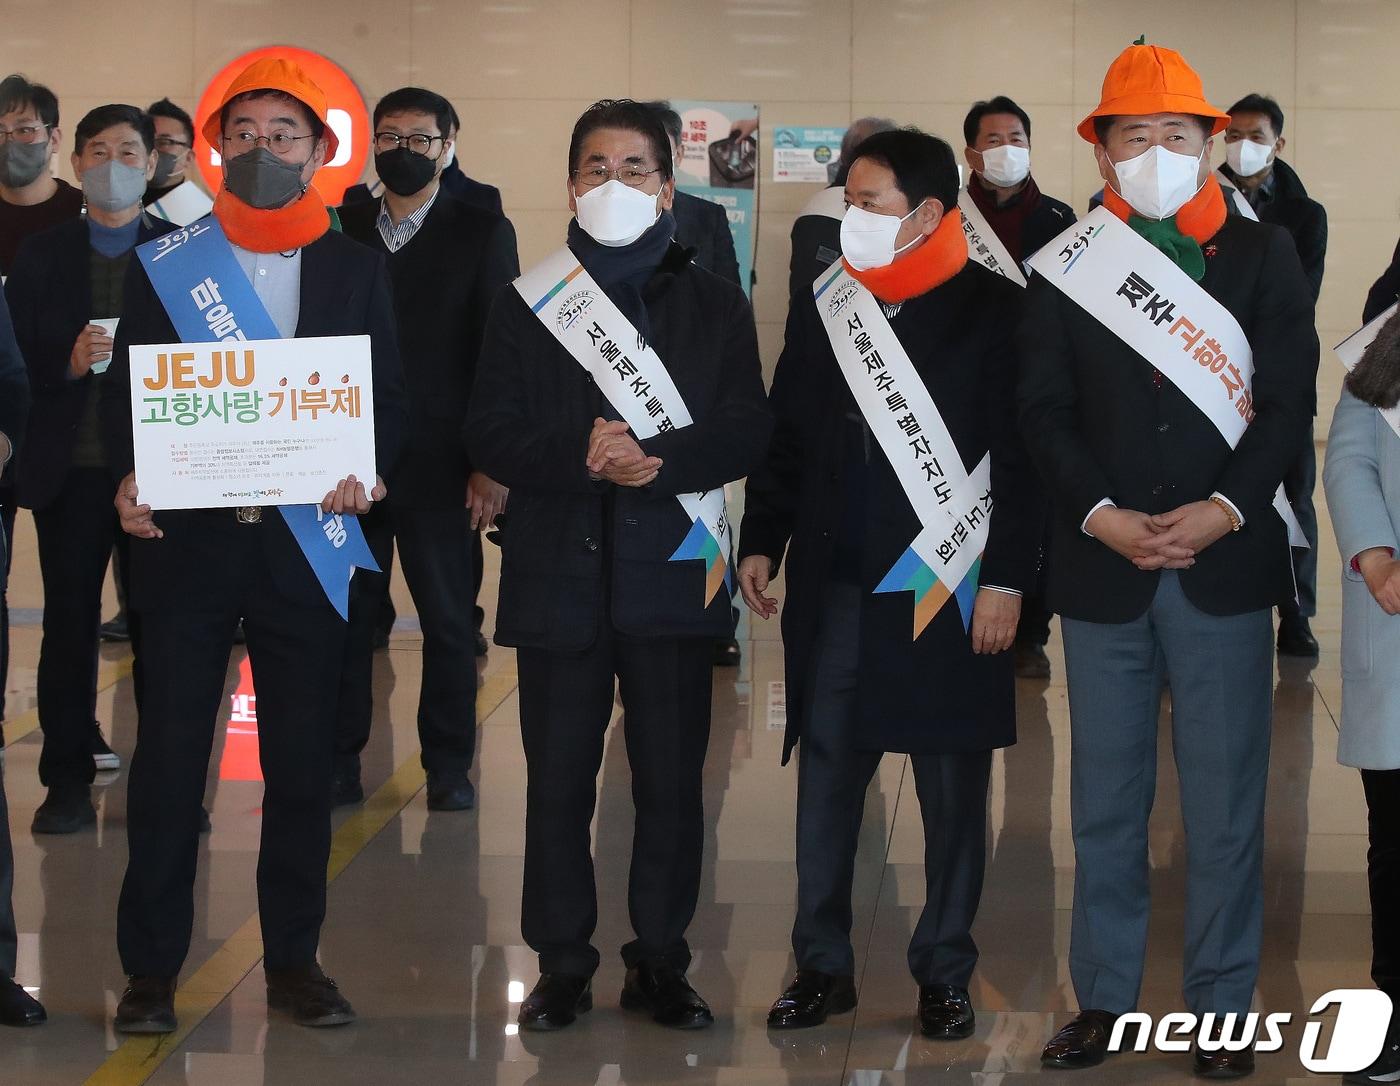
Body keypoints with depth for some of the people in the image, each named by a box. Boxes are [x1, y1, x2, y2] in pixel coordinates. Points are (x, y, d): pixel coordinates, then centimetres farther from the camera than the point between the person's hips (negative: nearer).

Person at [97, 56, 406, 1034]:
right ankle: (152, 969, 9)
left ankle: (294, 961, 17)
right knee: (168, 759, 0)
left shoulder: (357, 270, 8)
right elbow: (126, 393, 6)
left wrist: (364, 470, -13)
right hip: (185, 539, -1)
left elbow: (389, 399, 7)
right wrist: (129, 478, -13)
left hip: (304, 541, 1)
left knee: (303, 761, 6)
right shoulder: (162, 263, 7)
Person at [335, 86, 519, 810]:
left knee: (448, 620, 5)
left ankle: (449, 766, 16)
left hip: (438, 464, -1)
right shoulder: (342, 230, 8)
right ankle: (339, 764, 13)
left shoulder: (482, 232, 2)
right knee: (345, 614, 4)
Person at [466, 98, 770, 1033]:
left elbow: (747, 431, -1)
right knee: (558, 781, 4)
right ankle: (563, 965, 14)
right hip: (558, 572, 0)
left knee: (672, 780, 3)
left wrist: (653, 459, -17)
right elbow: (490, 434, 1)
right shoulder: (529, 304, 9)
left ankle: (661, 963, 15)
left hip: (671, 571, 0)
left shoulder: (714, 304, 8)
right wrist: (581, 456, -16)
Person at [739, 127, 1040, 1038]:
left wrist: (1006, 579, -12)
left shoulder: (994, 311, -5)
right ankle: (824, 966, 16)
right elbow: (786, 439, 13)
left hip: (949, 587, -3)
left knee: (953, 790, 6)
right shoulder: (822, 307, 8)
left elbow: (1022, 456, -7)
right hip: (835, 585, 4)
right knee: (825, 777, 6)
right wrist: (761, 543, 7)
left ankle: (945, 973, 18)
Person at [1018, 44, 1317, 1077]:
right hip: (1103, 567, 1)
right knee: (1105, 803, 8)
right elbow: (1046, 411, 2)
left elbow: (1289, 400, -1)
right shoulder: (1065, 264, 7)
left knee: (1226, 802, 3)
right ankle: (1104, 998, 18)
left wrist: (1223, 508, -14)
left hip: (1225, 561, -1)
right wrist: (1102, 515, -12)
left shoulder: (1263, 253, 5)